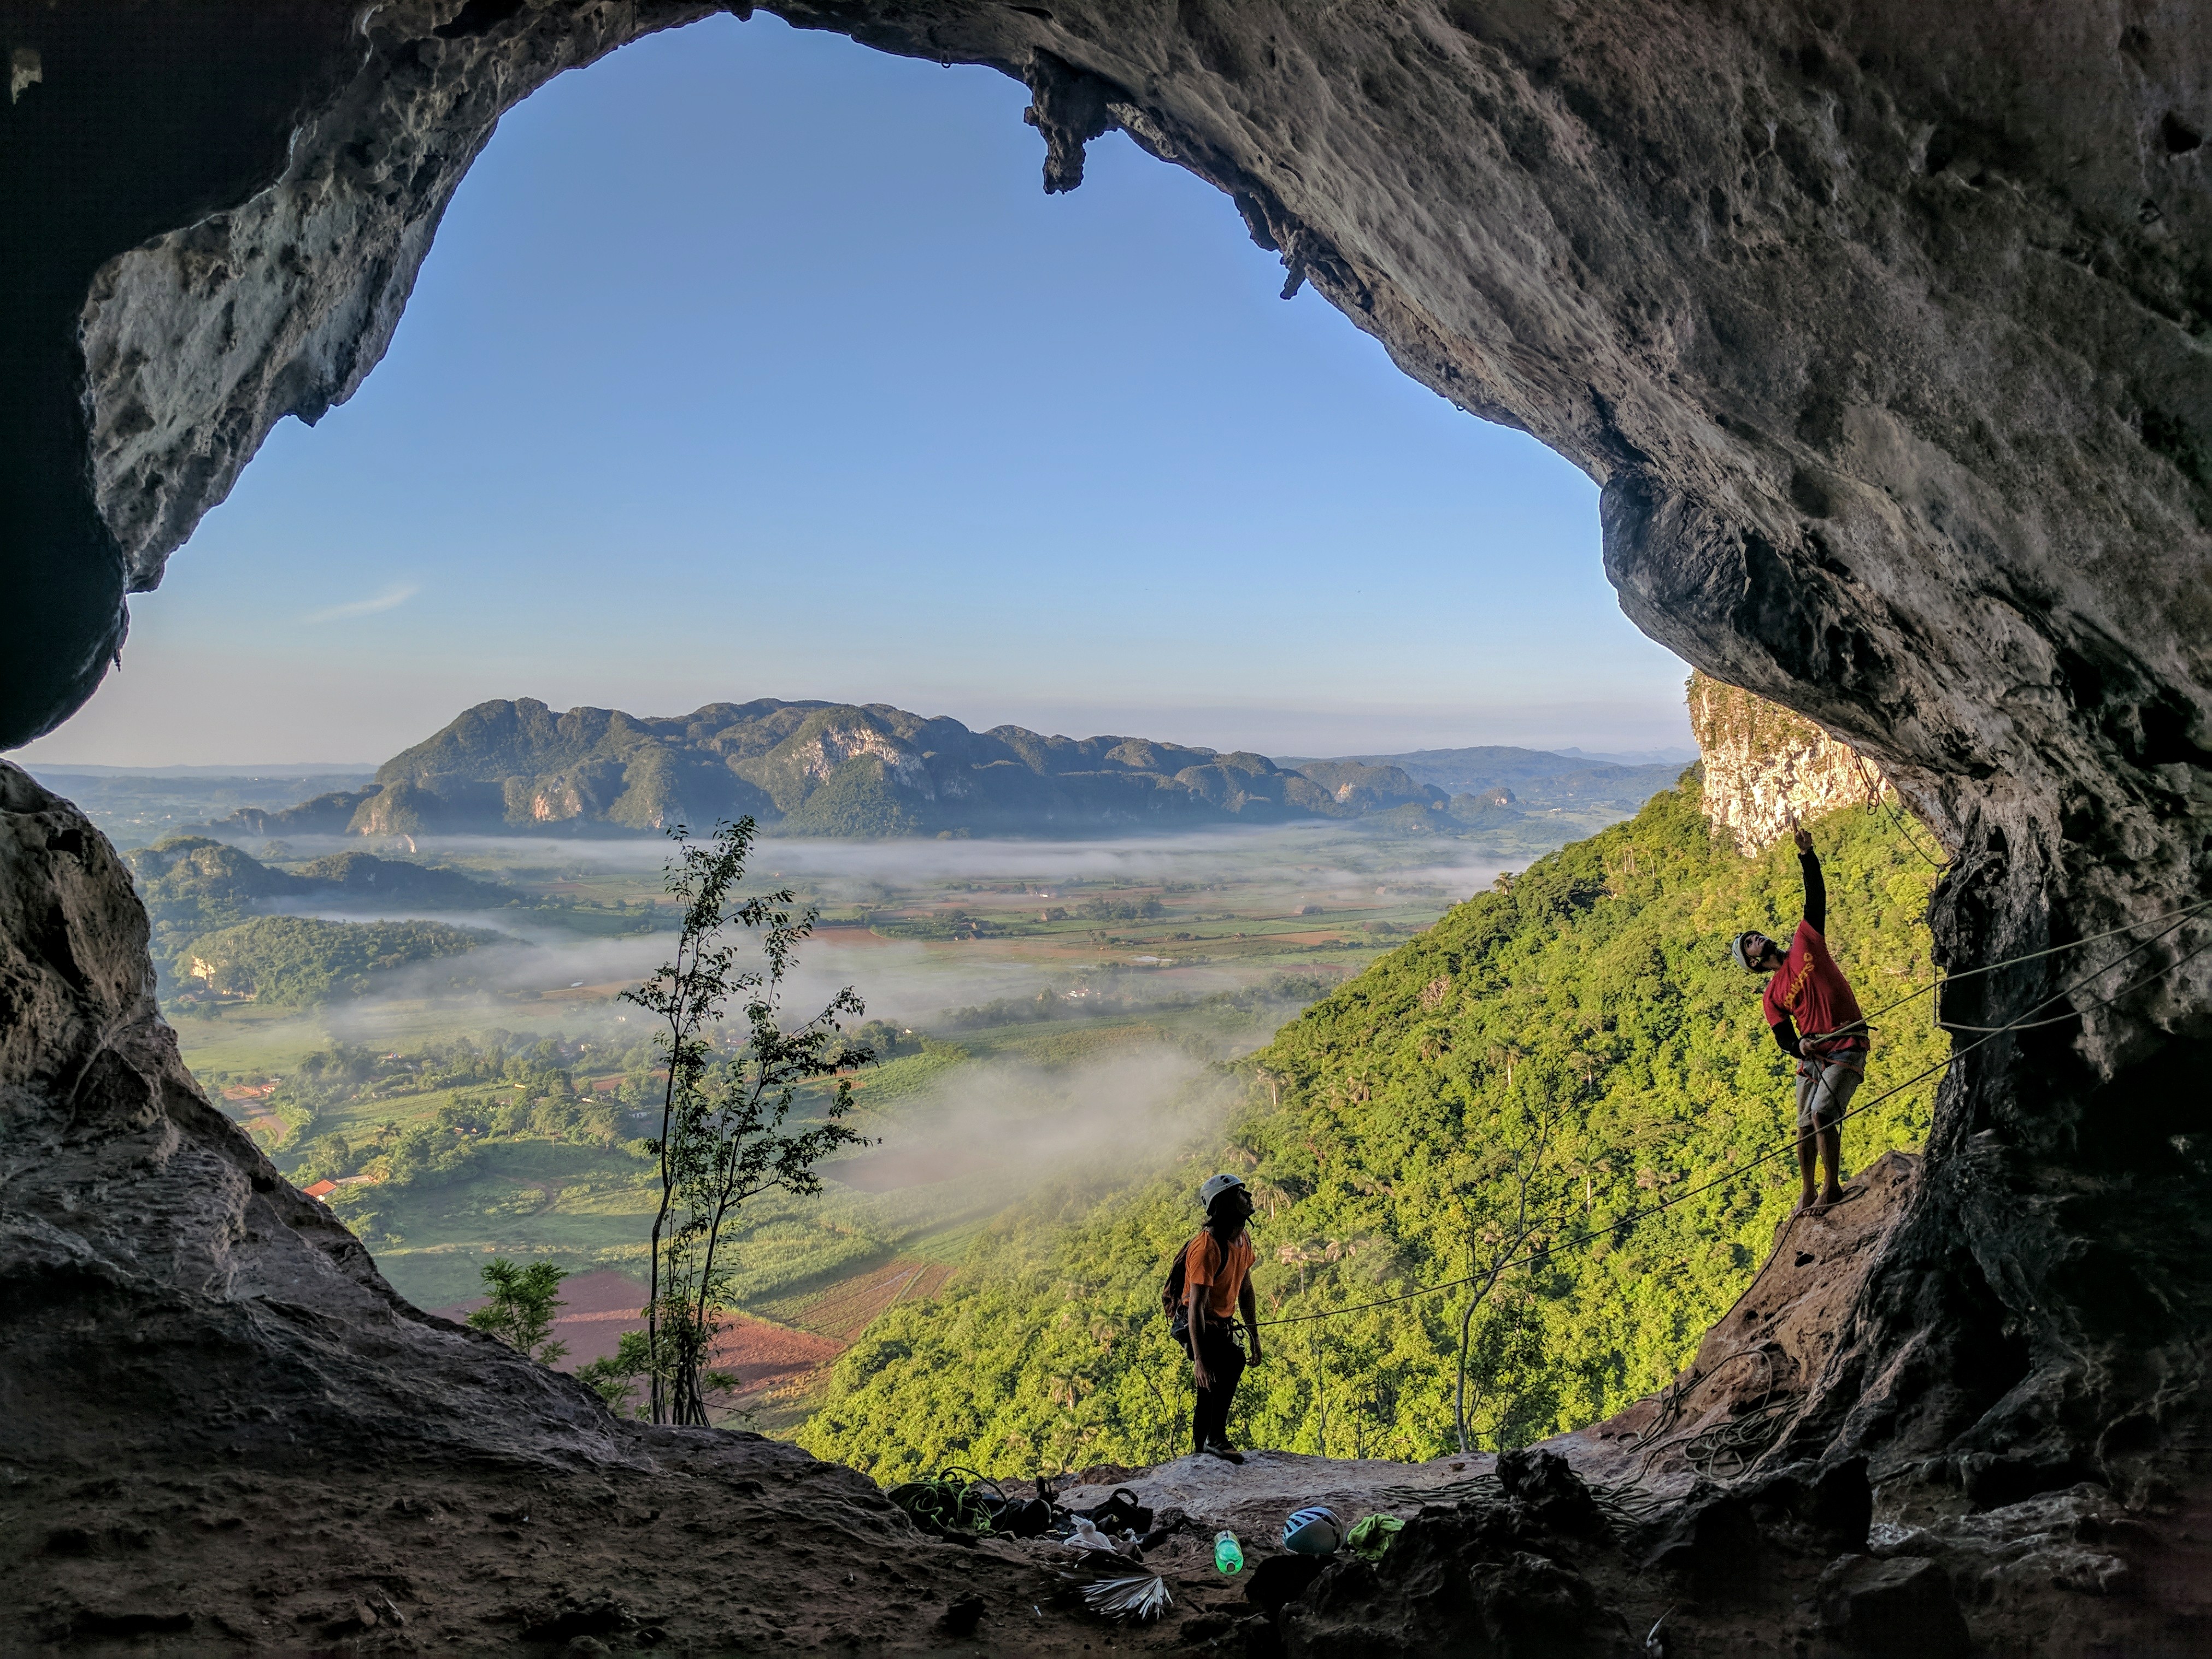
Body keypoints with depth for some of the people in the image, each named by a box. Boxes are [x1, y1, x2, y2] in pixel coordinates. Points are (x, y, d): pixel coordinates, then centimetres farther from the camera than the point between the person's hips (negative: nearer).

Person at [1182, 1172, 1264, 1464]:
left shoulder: (1243, 1239, 0)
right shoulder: (1207, 1248, -28)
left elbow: (1246, 1291, 12)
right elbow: (1196, 1307, -31)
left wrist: (1255, 1338, 11)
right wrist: (1199, 1359, -33)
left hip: (1222, 1324, 9)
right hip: (1200, 1325, -9)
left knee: (1211, 1389, 15)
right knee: (1233, 1361, -26)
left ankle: (1200, 1451, 31)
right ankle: (1216, 1438, -17)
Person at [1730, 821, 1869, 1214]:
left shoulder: (1806, 943, 3)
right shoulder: (1773, 997, 6)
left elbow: (1816, 896, -3)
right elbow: (1785, 1039, 7)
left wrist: (1806, 853, -12)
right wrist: (1798, 1047, -16)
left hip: (1847, 1050, -4)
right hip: (1812, 1057, 4)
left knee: (1822, 1114, -20)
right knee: (1806, 1127, 6)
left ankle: (1833, 1188, -6)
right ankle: (1808, 1193, 27)